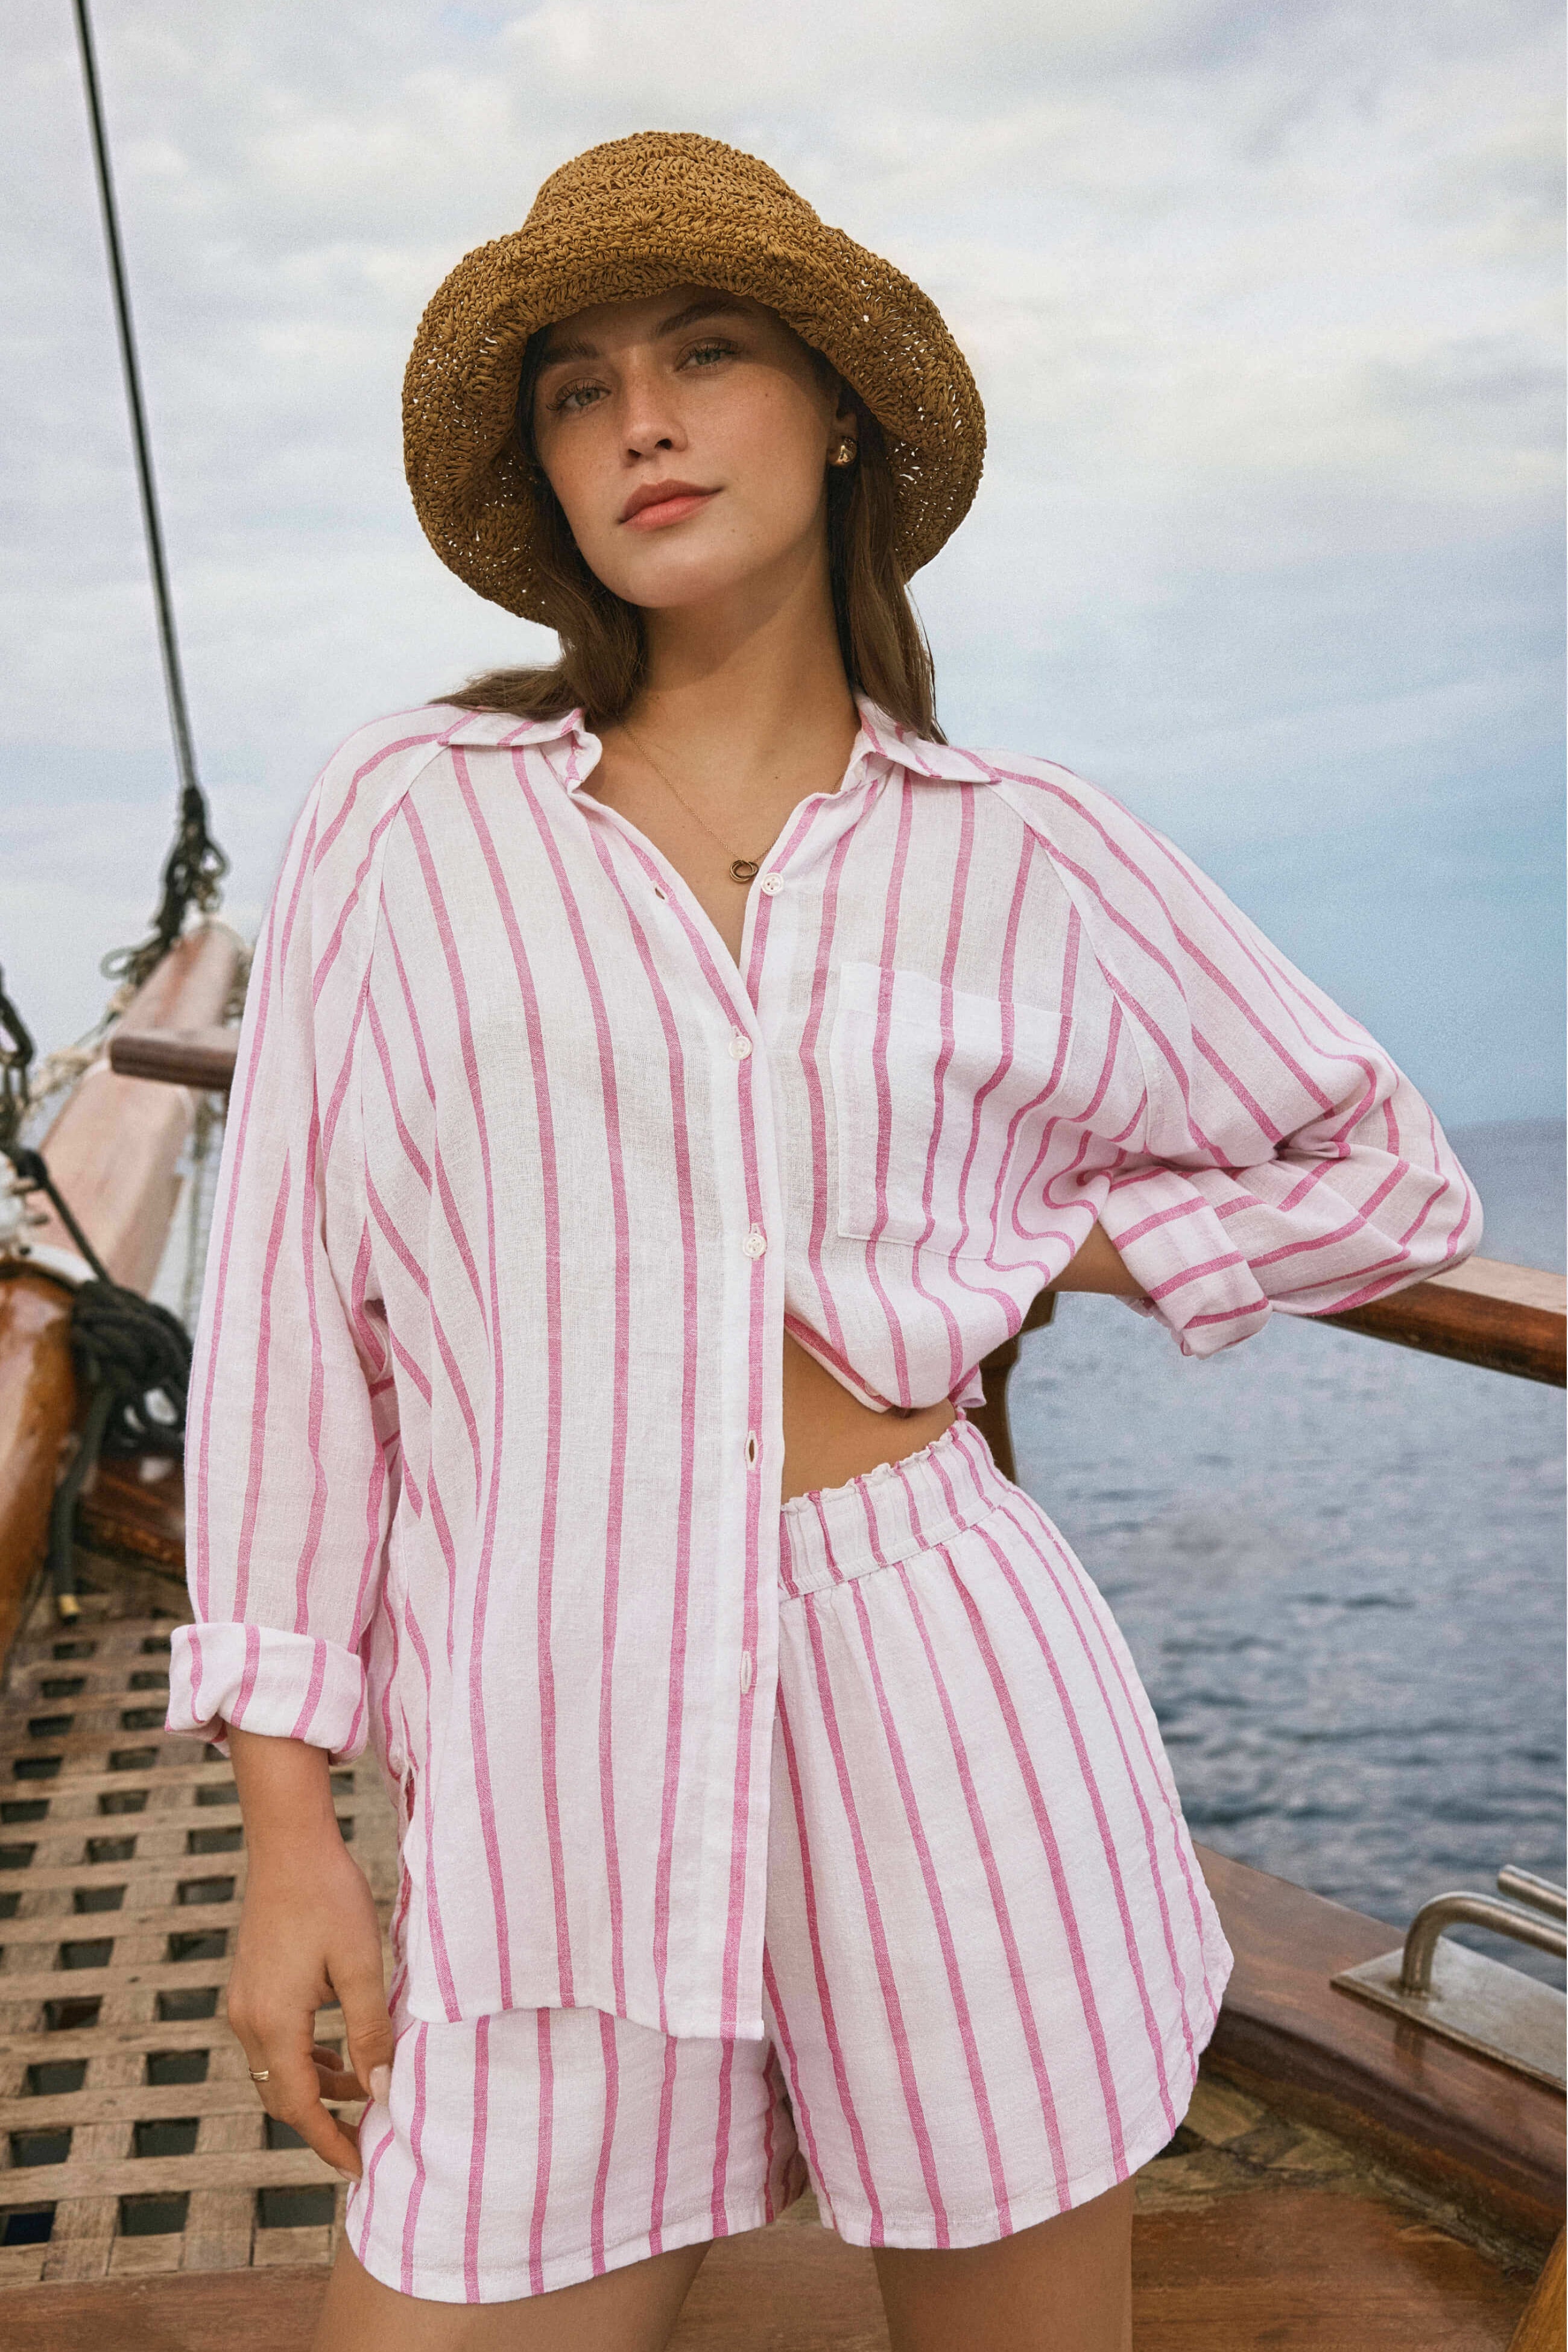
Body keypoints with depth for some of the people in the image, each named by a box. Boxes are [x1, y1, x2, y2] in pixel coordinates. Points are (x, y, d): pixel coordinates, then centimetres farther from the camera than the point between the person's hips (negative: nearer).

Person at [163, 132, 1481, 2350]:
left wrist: (1000, 1269, 2)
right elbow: (293, 1301, 2)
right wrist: (288, 1823, 0)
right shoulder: (412, 809, 3)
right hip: (556, 1785, 0)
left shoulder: (1024, 854, 5)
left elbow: (1391, 1183, 14)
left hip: (959, 1741, 1)